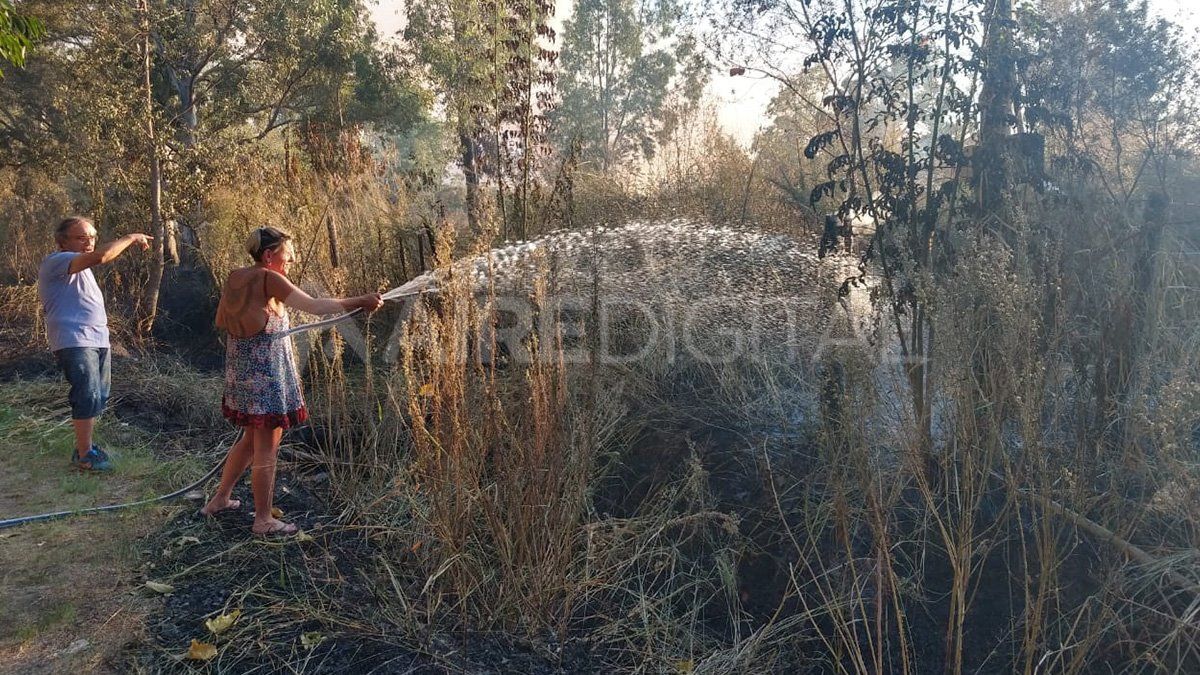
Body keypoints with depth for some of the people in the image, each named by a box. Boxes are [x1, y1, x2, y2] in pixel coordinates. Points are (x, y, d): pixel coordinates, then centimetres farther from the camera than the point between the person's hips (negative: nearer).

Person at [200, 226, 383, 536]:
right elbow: (314, 305, -25)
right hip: (266, 375, -9)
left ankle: (219, 499, 35)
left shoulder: (236, 278, 6)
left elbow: (221, 321, 16)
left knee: (250, 439, 24)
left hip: (241, 371, 9)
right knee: (266, 449, 2)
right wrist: (360, 301, -21)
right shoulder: (268, 279, -18)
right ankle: (263, 520, 13)